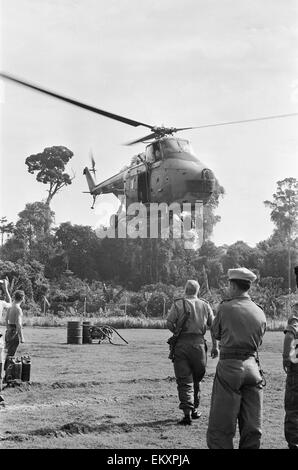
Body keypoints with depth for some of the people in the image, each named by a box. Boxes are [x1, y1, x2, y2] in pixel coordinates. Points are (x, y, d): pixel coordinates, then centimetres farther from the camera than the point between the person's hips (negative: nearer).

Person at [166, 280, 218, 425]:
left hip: (181, 343, -3)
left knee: (184, 380, -1)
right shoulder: (205, 305, 9)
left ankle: (187, 412, -13)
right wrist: (215, 346, 10)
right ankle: (194, 409, 26)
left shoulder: (178, 304, 0)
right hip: (199, 343, 3)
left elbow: (169, 323, -7)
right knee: (196, 379, 18)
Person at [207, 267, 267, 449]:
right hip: (253, 365, 4)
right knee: (252, 426, 10)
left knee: (220, 427, 1)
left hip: (229, 366, -4)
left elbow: (216, 333, 6)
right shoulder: (259, 312, 5)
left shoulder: (225, 308, -7)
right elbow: (258, 340, 12)